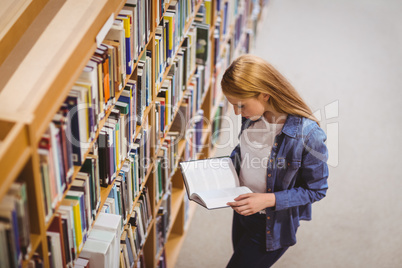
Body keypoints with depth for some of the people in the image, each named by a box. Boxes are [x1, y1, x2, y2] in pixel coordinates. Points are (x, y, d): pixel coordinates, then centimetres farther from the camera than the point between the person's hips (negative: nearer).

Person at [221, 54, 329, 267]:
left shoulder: (308, 134, -30)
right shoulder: (252, 116, -10)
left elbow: (316, 190, -18)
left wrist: (269, 200, -28)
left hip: (272, 226, -7)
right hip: (243, 211, 7)